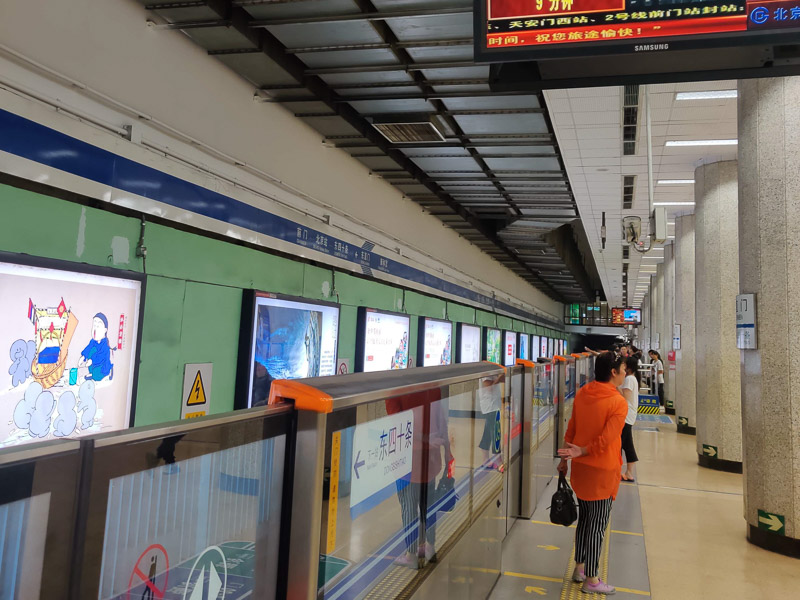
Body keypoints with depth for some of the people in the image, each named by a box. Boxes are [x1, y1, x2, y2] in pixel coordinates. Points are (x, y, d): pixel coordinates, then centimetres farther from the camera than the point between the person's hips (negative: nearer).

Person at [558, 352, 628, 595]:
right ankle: (591, 580, 18)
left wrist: (565, 458, 14)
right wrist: (581, 451, -18)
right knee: (598, 524, 6)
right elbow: (607, 439, -26)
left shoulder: (582, 394, 0)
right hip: (602, 470, -7)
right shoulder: (619, 403, -18)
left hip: (580, 466, 7)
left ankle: (579, 568, 33)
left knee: (585, 518, 20)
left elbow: (571, 428, 7)